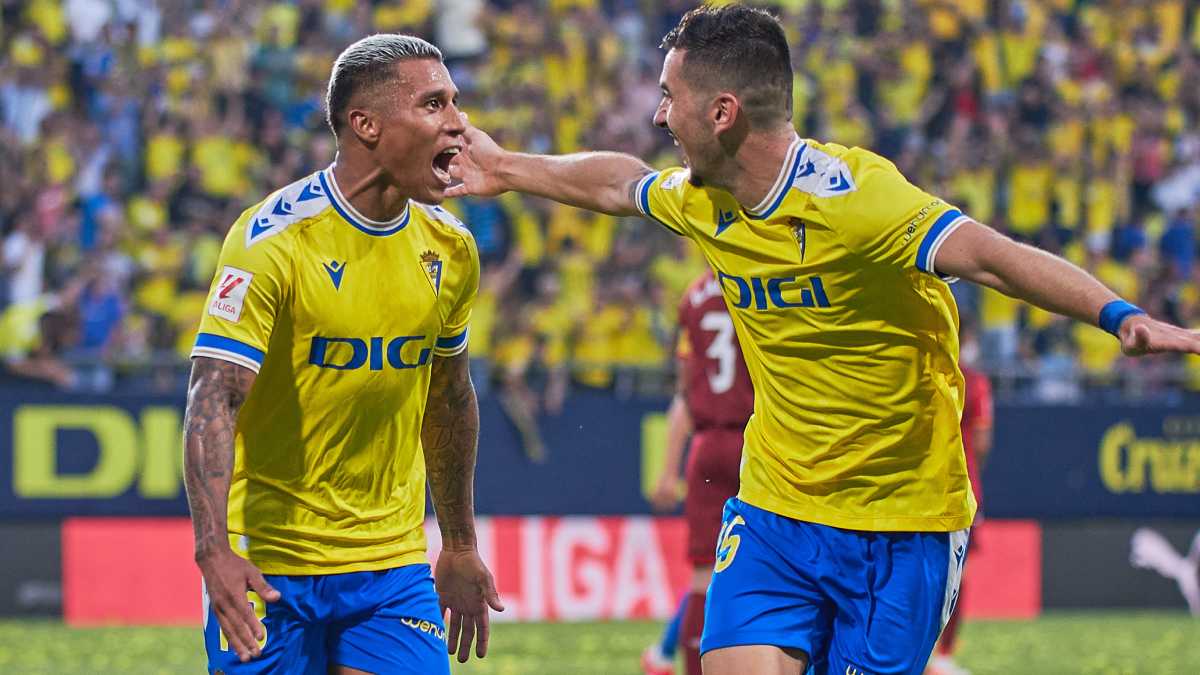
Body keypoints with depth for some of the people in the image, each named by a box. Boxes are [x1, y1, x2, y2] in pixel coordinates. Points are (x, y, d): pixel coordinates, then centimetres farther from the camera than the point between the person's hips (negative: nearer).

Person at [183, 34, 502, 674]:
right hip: (268, 564, -5)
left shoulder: (451, 249, 5)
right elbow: (213, 400, -22)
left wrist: (460, 547, 23)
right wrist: (213, 550, -34)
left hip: (394, 563, 5)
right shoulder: (274, 239, -15)